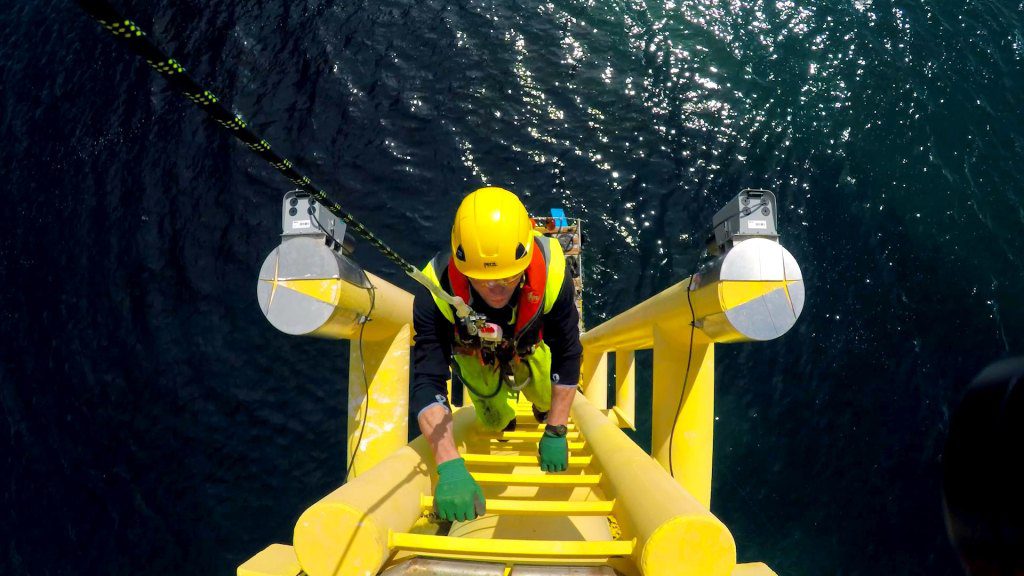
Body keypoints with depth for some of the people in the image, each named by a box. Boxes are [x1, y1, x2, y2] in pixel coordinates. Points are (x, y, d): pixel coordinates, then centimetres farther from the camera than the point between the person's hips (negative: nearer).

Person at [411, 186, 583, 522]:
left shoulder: (552, 274, -42)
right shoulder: (436, 291, -45)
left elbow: (567, 356, -27)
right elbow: (427, 382, -46)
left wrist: (555, 434, -22)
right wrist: (450, 467, -58)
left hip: (529, 346, 1)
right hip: (474, 353, 0)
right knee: (496, 423, 10)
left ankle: (541, 405, 45)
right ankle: (504, 417, 48)